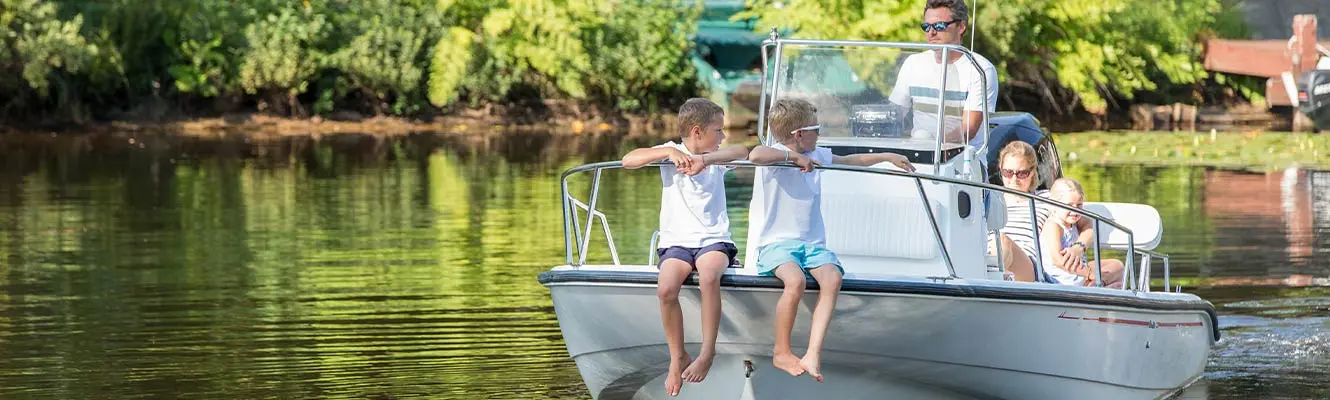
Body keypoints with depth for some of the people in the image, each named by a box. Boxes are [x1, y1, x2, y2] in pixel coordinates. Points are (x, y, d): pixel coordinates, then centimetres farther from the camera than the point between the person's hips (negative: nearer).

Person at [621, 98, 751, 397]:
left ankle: (707, 352, -25)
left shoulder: (717, 159, 12)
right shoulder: (671, 152, 8)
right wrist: (669, 153, -18)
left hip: (714, 240, 1)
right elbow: (628, 161, -7)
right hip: (676, 242, -1)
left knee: (709, 277, -35)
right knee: (666, 288, -30)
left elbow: (743, 152, -11)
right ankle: (677, 358, -13)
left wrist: (705, 159, -24)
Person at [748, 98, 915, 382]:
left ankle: (813, 355, -33)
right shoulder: (775, 157, -7)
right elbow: (755, 155, -31)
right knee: (796, 280, -35)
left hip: (813, 244, 6)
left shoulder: (817, 156, 16)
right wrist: (794, 156, -23)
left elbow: (852, 160, 33)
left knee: (832, 279, -26)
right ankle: (781, 353, -16)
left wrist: (888, 157, 37)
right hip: (777, 243, -6)